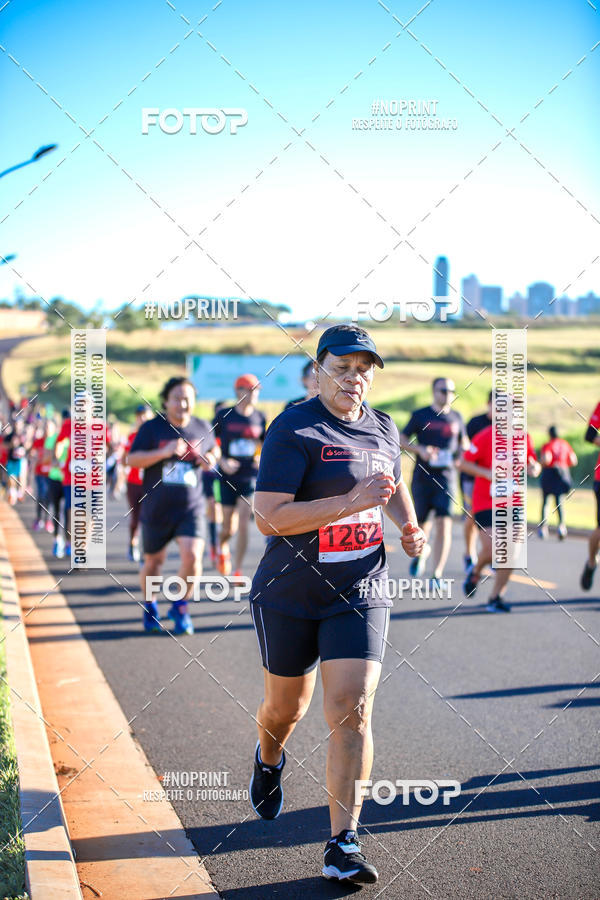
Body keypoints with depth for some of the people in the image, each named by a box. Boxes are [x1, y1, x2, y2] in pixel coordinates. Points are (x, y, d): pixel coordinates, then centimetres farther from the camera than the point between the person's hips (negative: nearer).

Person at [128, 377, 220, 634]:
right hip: (156, 508, -1)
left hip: (191, 507, 1)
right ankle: (150, 607, 38)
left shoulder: (203, 428, 5)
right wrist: (164, 452, -23)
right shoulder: (151, 428, -3)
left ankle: (180, 607, 7)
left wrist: (212, 459, -2)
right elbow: (132, 459, -10)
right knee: (153, 561, 11)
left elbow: (214, 449, 23)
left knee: (192, 556, -17)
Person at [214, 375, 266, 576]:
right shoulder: (223, 415, -3)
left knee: (243, 524, -11)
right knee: (229, 527, 4)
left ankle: (237, 569, -2)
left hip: (250, 476, 1)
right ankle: (222, 546, 40)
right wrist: (222, 461, -12)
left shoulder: (259, 417, 3)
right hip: (228, 476, -1)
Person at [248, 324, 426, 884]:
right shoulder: (293, 430, -13)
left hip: (360, 594, 3)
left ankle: (342, 847, -4)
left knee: (352, 712, -10)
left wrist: (408, 525, 7)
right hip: (288, 596, -3)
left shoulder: (383, 429, 7)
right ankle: (269, 760, 51)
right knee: (286, 708, 14)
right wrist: (352, 501, -28)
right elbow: (268, 517, -22)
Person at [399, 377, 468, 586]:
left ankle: (437, 575, -11)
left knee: (444, 524, -13)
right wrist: (421, 450, -14)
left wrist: (463, 452, 1)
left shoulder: (456, 418, 10)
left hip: (446, 477, 1)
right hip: (422, 476, -1)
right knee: (421, 522, 8)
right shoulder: (420, 415, 2)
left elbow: (464, 442, 24)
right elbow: (401, 440, 3)